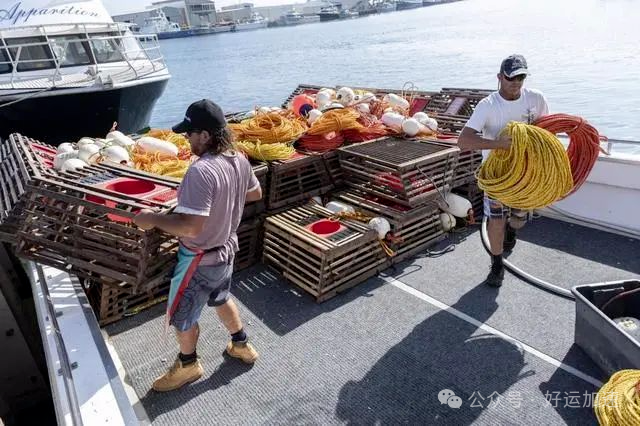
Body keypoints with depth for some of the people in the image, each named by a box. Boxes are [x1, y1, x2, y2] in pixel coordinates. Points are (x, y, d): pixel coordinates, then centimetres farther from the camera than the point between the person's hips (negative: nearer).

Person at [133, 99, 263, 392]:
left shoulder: (201, 171, -32)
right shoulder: (239, 160, -6)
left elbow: (191, 226, -35)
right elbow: (255, 194, 11)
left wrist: (152, 219, -22)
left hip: (201, 258, -8)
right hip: (226, 249, 8)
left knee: (181, 315, 17)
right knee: (221, 299, 32)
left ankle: (188, 365, 41)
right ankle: (241, 345, 50)